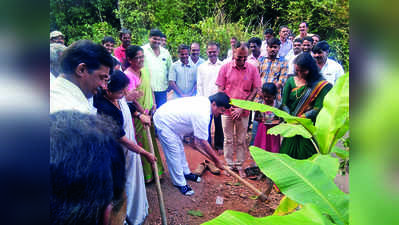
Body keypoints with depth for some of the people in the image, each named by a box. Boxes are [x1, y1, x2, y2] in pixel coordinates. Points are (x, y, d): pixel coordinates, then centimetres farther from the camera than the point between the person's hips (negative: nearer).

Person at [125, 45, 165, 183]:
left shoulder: (145, 70, 6)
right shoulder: (128, 75, -17)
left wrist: (153, 105, 4)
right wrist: (144, 112, -16)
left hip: (149, 112, 7)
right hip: (137, 115, -7)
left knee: (151, 140, 16)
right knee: (141, 143, 4)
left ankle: (154, 171, 33)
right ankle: (144, 174, 22)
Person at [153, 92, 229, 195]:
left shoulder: (204, 100, -5)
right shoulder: (203, 115, -30)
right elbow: (203, 142, -21)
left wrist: (195, 140, 17)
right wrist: (216, 160, -10)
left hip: (167, 116, 10)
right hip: (163, 122, -10)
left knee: (180, 148, 21)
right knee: (174, 153, -2)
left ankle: (186, 172, 38)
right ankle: (180, 184, 13)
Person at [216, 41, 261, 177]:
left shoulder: (253, 69, -3)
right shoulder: (225, 67, -3)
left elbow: (255, 90, -2)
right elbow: (220, 89, 0)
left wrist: (242, 108, -8)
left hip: (243, 111, 0)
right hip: (227, 110, 0)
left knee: (241, 141, 9)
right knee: (228, 140, 10)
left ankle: (239, 166, 23)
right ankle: (229, 165, 24)